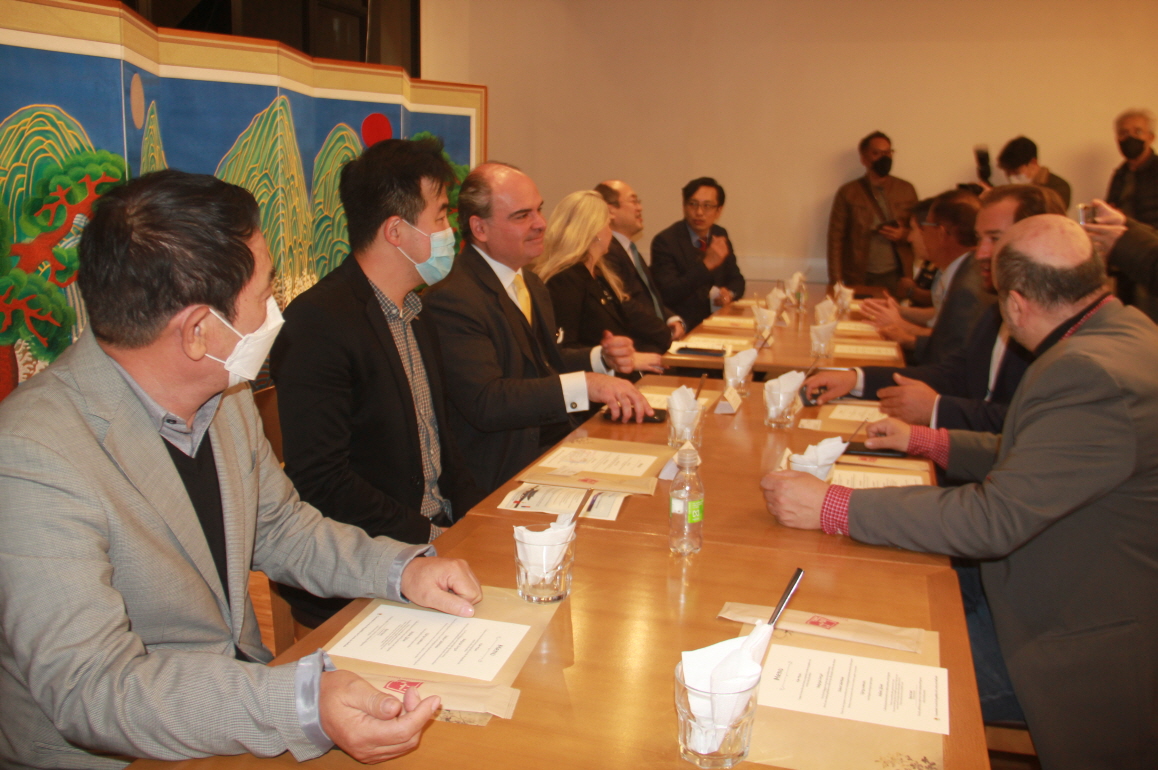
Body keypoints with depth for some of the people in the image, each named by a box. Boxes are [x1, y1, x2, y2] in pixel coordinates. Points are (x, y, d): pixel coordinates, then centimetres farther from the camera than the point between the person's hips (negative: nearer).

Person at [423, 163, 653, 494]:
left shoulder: (531, 283, 15)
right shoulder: (450, 299, -17)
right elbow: (484, 403, -26)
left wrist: (602, 358, 4)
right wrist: (585, 385, -32)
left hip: (559, 441, 9)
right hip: (505, 469, -9)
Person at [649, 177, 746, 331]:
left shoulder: (720, 235, 9)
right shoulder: (665, 241, -10)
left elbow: (736, 280, 19)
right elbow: (667, 294, -20)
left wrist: (728, 293, -5)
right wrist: (706, 264, -27)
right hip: (684, 328, -8)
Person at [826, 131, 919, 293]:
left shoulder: (906, 190, 10)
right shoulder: (848, 193, 3)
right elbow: (836, 238, 0)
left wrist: (904, 234, -7)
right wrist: (836, 282, -7)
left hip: (896, 278, 2)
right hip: (859, 279, -2)